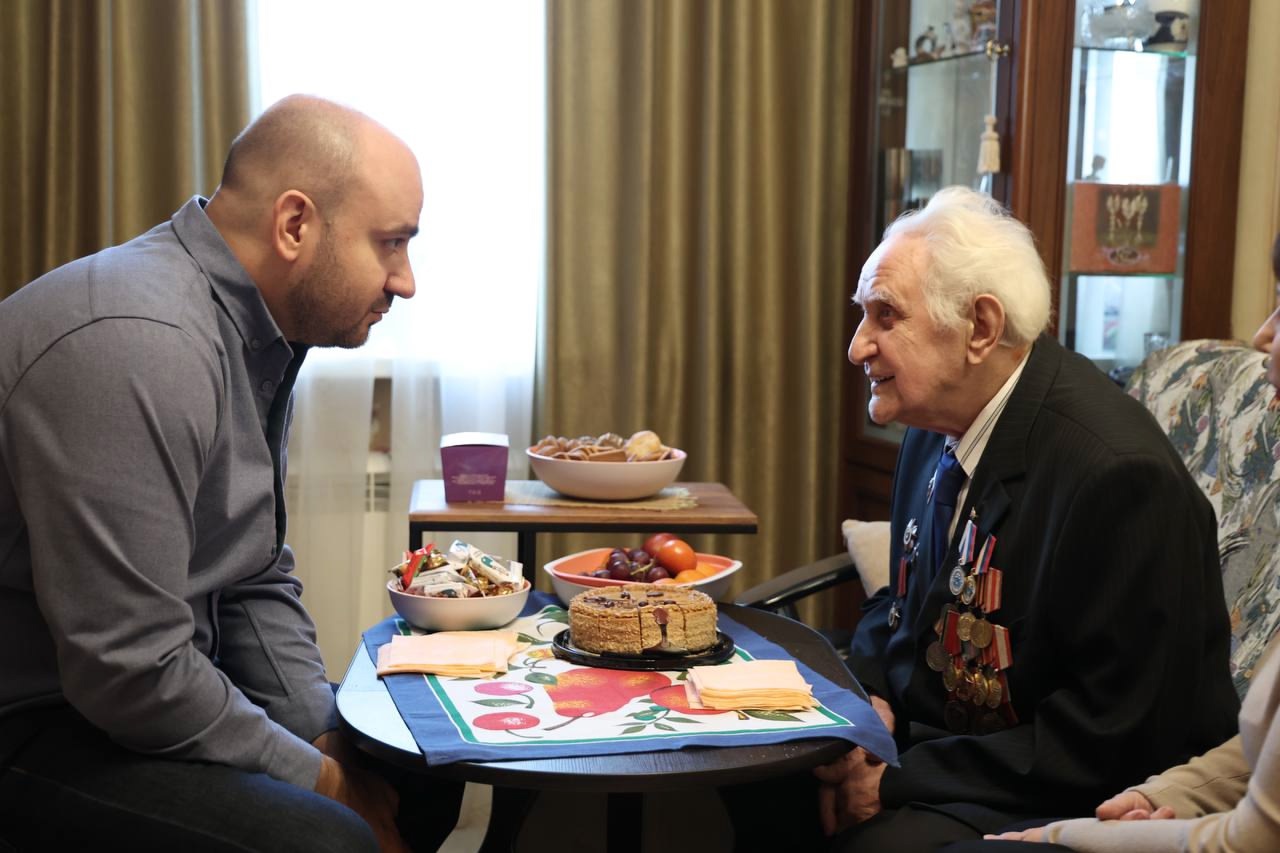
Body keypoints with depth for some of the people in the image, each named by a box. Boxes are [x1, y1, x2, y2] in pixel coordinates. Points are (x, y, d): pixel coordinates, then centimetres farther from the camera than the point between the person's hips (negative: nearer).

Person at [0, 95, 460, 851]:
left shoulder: (260, 333, 6)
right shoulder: (140, 342, -26)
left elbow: (257, 582, 13)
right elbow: (130, 675, -27)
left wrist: (329, 739, 1)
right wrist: (321, 780, -15)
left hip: (143, 681, 10)